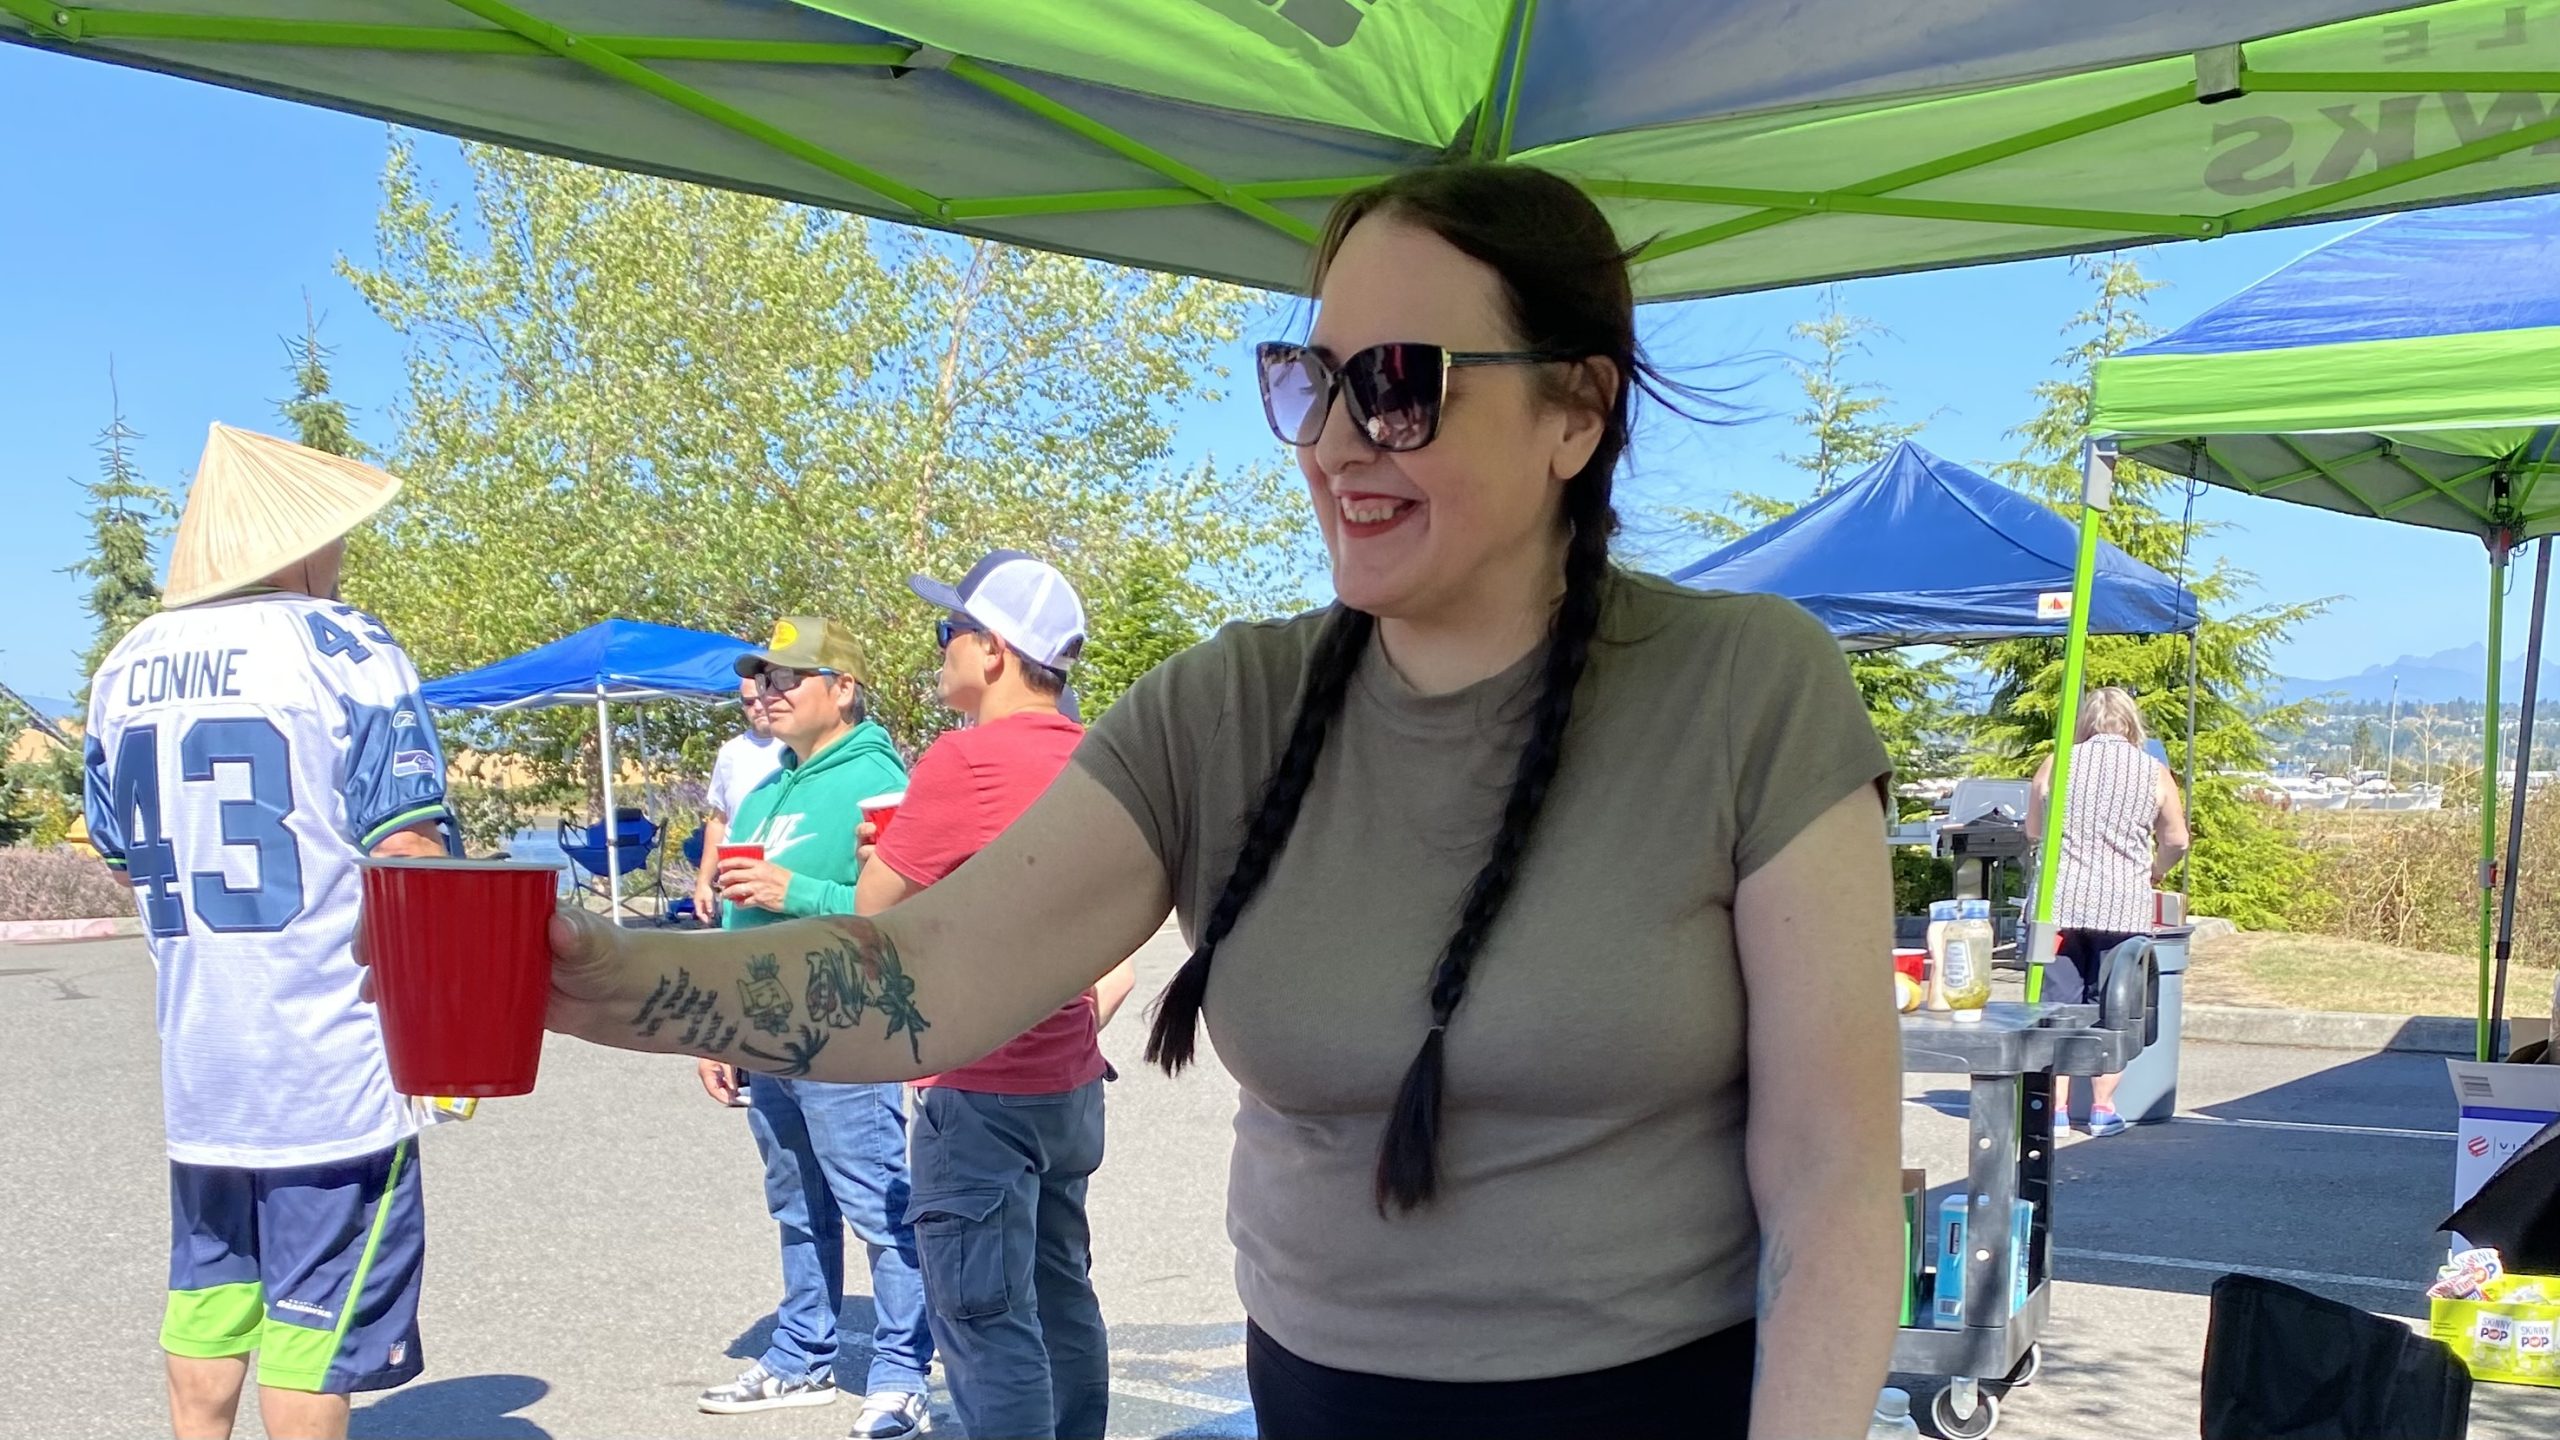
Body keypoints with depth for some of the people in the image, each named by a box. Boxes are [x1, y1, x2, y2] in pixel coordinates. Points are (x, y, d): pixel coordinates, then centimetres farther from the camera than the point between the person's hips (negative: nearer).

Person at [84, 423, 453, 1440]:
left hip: (195, 1055, 6)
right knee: (314, 1317, 2)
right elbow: (409, 855, -16)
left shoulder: (126, 667, 9)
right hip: (332, 1053, -6)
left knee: (210, 1286, 18)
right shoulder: (343, 649, -11)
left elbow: (122, 854, 19)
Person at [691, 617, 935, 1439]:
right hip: (766, 1044, 8)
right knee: (799, 1214, 18)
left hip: (842, 1043, -8)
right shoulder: (764, 794, 16)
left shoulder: (874, 781, -10)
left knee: (880, 1213, -2)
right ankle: (801, 1361, 30)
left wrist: (798, 892, -23)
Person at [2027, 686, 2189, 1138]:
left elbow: (2033, 830, 16)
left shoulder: (2056, 765, 5)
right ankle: (2102, 1108, 7)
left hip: (2060, 900, 1)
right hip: (2123, 907, 0)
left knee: (2057, 1003, 5)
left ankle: (2056, 1105, 6)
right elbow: (2176, 841, 9)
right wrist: (2154, 873, 29)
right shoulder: (2155, 773, 3)